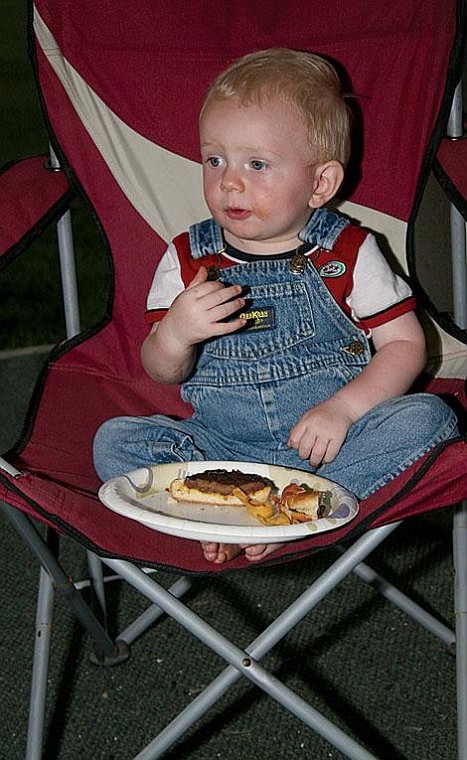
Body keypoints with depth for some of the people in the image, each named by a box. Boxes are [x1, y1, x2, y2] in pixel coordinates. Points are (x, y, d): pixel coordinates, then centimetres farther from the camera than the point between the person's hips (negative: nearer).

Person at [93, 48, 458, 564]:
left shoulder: (348, 251, -1)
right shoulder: (188, 258, 3)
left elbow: (405, 344, -1)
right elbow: (161, 372, 5)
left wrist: (343, 408, -17)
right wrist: (175, 333, -20)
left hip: (329, 440, -1)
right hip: (221, 440, 1)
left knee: (427, 417, -26)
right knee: (115, 440, -17)